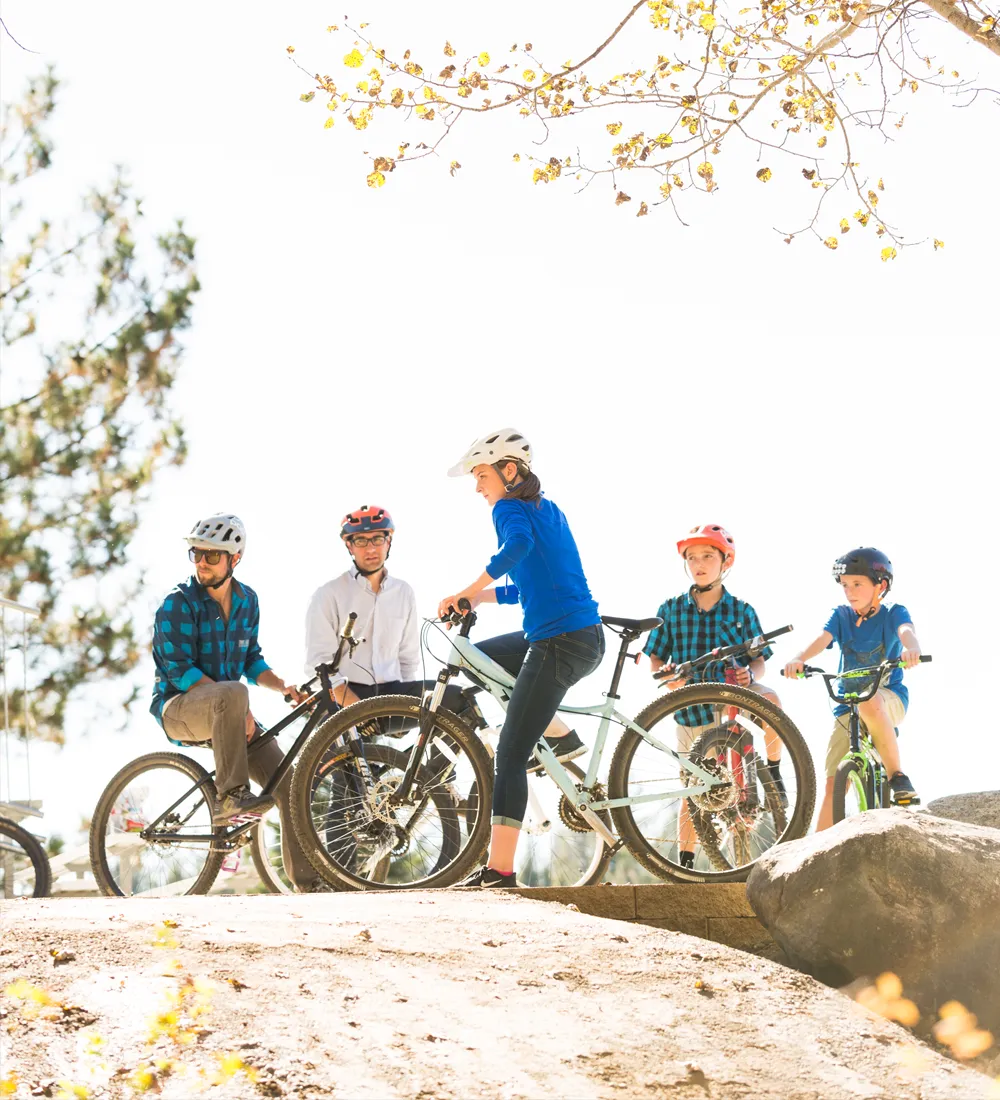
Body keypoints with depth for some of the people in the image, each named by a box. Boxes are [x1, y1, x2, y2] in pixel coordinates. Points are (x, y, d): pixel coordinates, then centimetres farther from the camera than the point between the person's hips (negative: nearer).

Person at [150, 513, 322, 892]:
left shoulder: (247, 600, 8)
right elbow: (178, 669, -18)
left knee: (289, 782, -8)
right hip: (179, 708, -6)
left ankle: (307, 878, 2)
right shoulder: (178, 603, -12)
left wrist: (283, 686, -4)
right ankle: (230, 797, -34)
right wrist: (240, 708, -23)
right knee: (231, 695, -40)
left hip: (224, 713, 6)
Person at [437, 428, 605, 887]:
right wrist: (483, 596, 18)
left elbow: (519, 543, -32)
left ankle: (499, 867, -12)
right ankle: (564, 738, 21)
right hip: (584, 635, 9)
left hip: (561, 643, -9)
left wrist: (469, 589, -28)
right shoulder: (548, 510, 20)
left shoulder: (509, 508, -7)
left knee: (511, 755, -8)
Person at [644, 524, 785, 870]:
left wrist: (751, 676, -20)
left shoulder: (741, 611, 2)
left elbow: (759, 659, 3)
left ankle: (773, 770, -14)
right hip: (691, 709, 1)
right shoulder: (672, 609, 3)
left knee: (769, 699, -35)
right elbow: (654, 657, 6)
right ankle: (684, 863, 14)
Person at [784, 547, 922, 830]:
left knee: (869, 703, -41)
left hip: (890, 697, -3)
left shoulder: (893, 613, -2)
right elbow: (822, 639, -14)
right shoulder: (841, 616, 5)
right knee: (833, 784, -6)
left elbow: (906, 631, -24)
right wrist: (798, 660, -37)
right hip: (847, 704, 3)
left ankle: (898, 776, -28)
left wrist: (911, 650, -50)